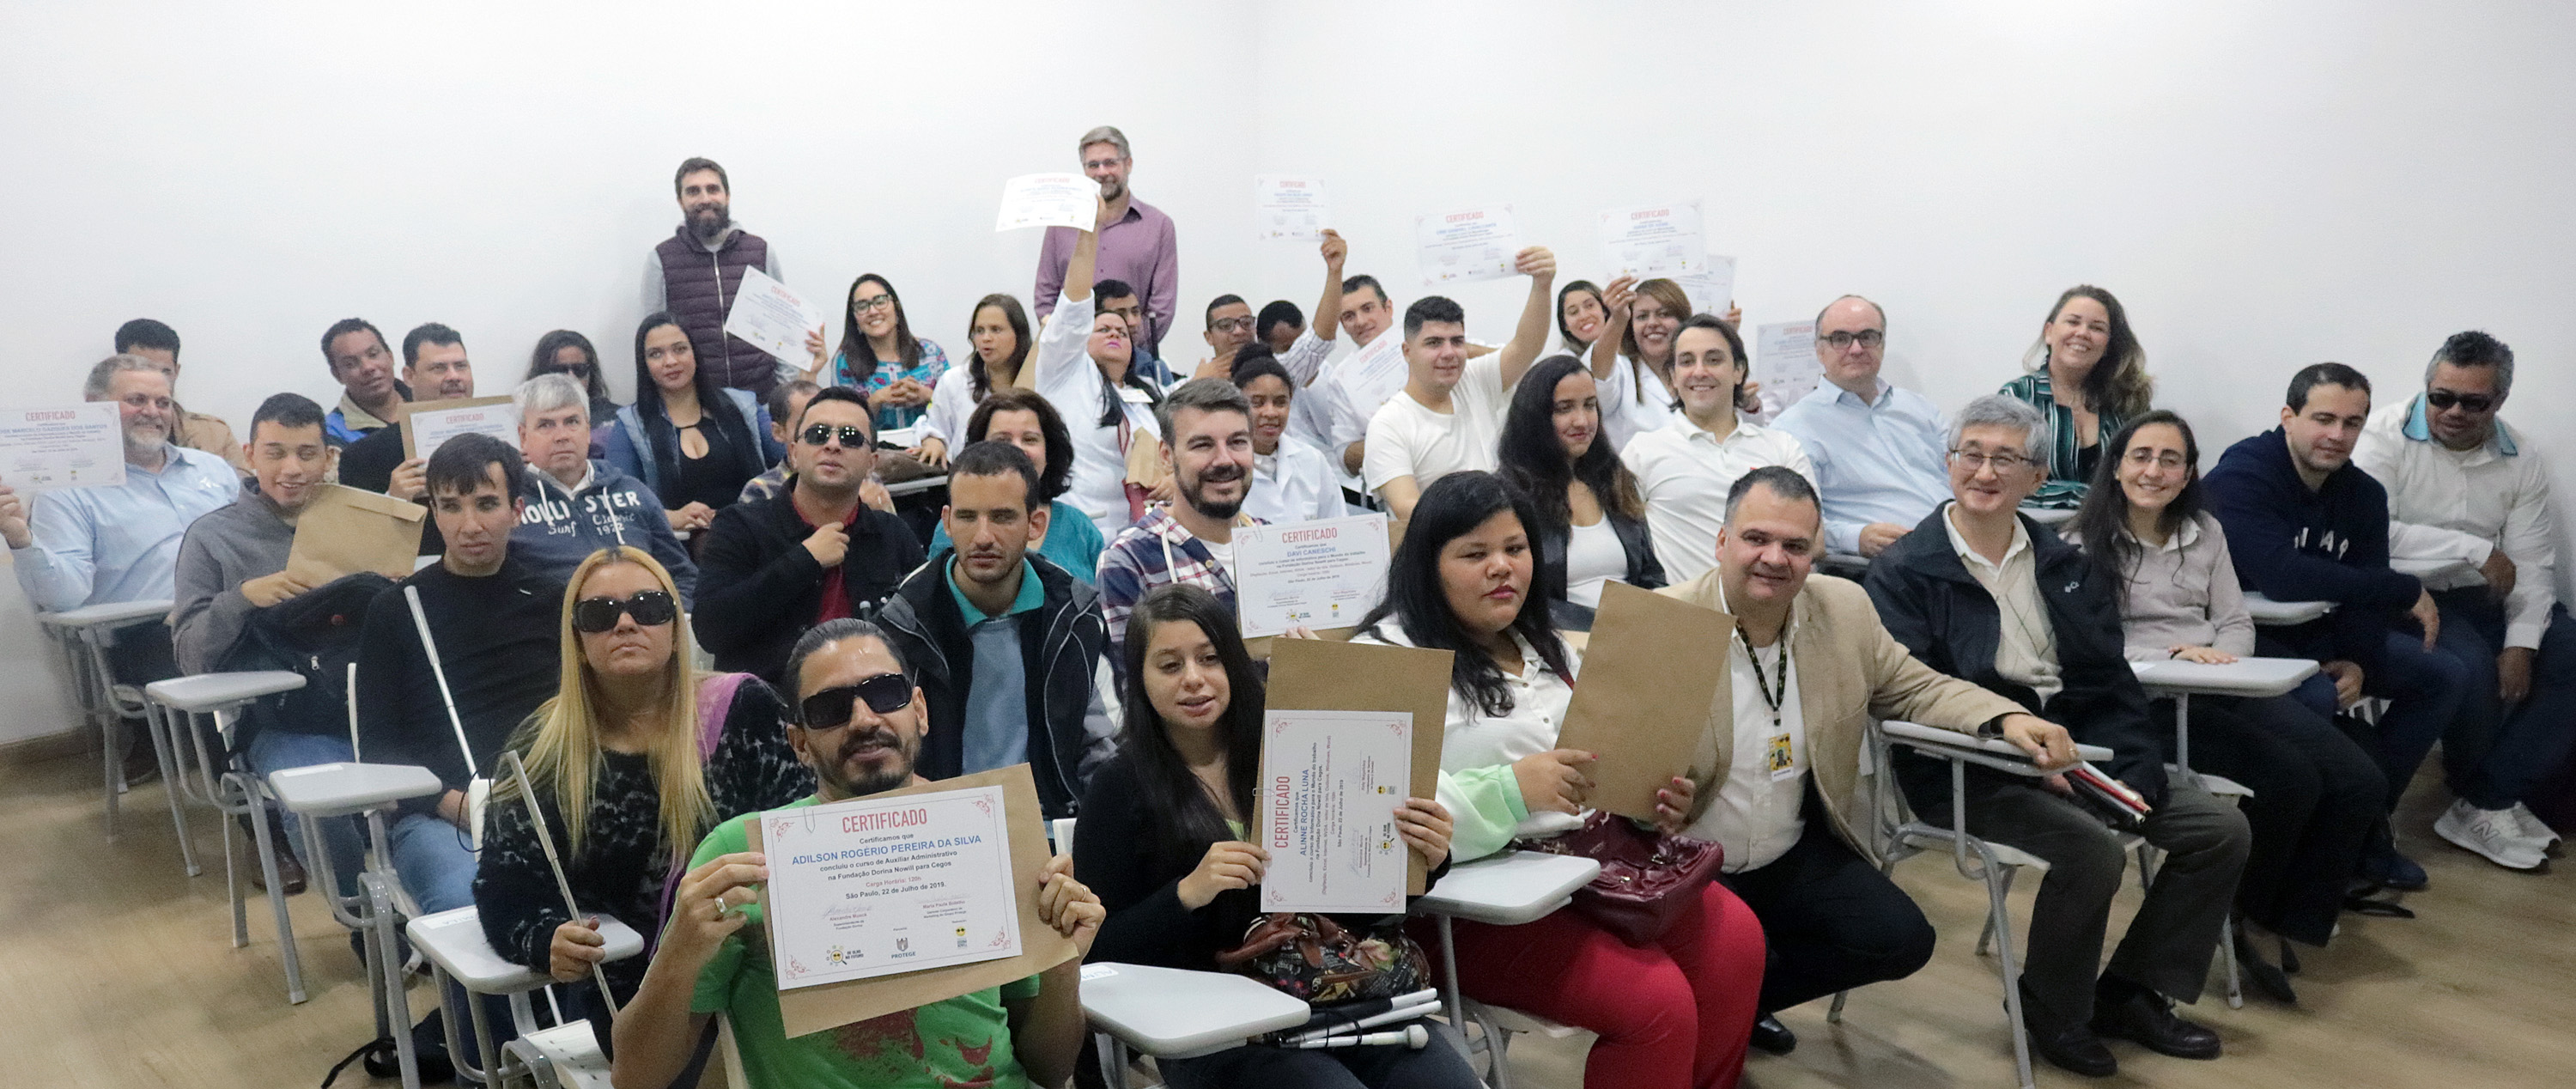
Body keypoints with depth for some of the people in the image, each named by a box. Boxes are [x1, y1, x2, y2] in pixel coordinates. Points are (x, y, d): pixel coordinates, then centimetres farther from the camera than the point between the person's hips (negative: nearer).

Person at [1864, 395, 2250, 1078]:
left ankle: (2131, 992, 13)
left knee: (2221, 830, -3)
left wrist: (2132, 769, -9)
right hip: (1971, 769, -7)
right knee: (2092, 850, -28)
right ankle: (2052, 1013, -1)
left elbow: (2112, 681, 7)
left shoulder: (2063, 566, 12)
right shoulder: (1904, 573, -7)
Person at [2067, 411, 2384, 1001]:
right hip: (2150, 701, -7)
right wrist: (2172, 654, -19)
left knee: (2359, 781, -12)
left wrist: (2222, 654, -8)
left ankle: (2280, 926, 1)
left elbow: (2237, 623, 15)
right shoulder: (2084, 544, -1)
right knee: (2292, 780, -26)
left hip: (2225, 687, 7)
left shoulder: (2205, 533, 18)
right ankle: (2244, 917, -1)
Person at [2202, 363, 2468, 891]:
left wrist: (2358, 661, -22)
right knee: (2315, 698, -34)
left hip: (2316, 635, 9)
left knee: (2447, 675, 3)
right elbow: (2280, 577, -35)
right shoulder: (2243, 473, -21)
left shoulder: (2364, 494, 3)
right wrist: (2405, 590, -26)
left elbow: (2364, 600, 0)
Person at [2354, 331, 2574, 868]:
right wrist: (2475, 550, -18)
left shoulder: (2519, 460, 8)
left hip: (2487, 600, 6)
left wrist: (2521, 643, -12)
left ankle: (2483, 804, -10)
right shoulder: (2387, 436, -6)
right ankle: (2494, 802, -2)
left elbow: (2532, 565, 3)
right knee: (2471, 667, -30)